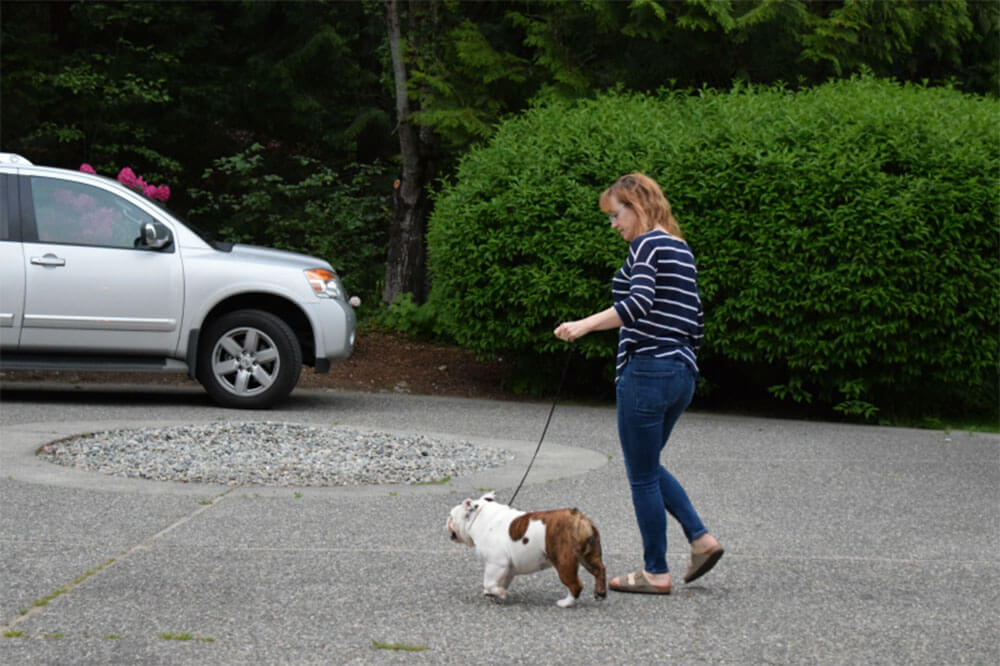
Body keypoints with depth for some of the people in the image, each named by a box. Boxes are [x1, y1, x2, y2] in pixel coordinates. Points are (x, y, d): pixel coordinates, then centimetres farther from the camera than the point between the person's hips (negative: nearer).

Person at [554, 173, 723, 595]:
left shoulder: (647, 244, -9)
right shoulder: (682, 250, 17)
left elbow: (640, 302, -25)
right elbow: (695, 322, 18)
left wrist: (586, 325, -32)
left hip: (647, 368, -9)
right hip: (682, 372, 9)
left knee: (642, 475, 1)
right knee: (647, 466, 21)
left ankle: (656, 572, 7)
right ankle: (700, 538, 12)